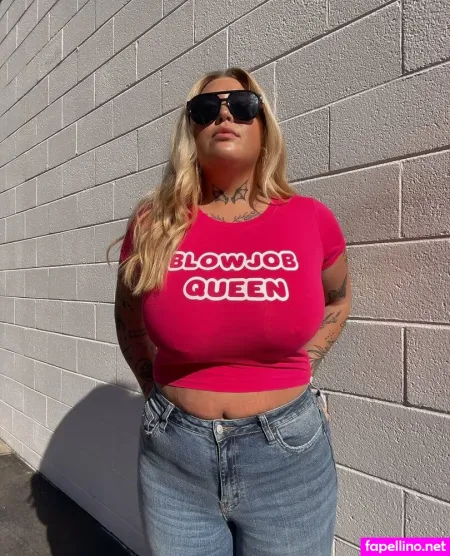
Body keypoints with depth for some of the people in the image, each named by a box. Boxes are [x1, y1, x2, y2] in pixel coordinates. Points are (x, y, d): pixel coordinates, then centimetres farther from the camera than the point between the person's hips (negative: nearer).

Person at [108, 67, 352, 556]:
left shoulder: (310, 219, -8)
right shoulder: (154, 225, -8)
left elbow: (337, 300, 11)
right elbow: (128, 322, 10)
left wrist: (295, 373, 3)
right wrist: (156, 390, 4)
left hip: (289, 457, 0)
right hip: (173, 459, 1)